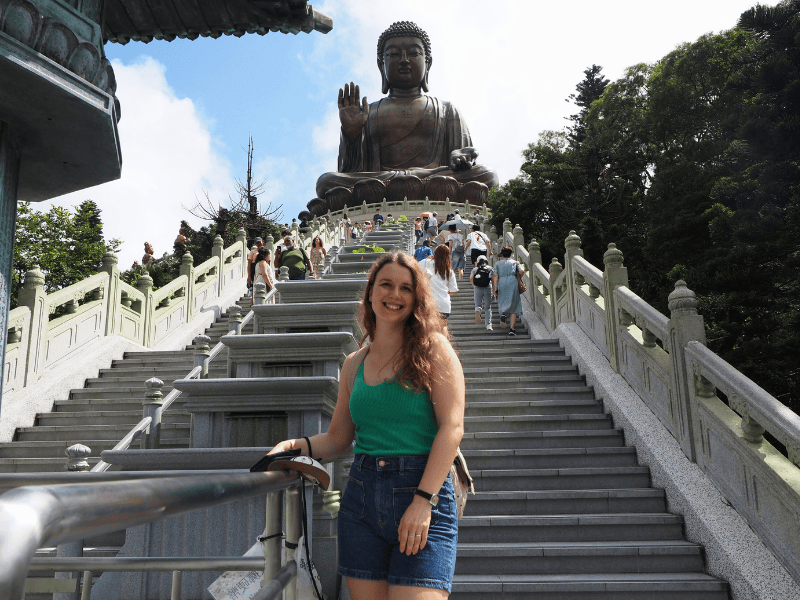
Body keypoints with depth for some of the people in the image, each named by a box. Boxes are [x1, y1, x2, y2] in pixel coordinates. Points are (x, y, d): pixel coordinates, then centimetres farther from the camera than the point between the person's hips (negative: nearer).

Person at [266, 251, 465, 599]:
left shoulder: (433, 348, 0)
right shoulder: (354, 364, 12)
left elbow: (452, 427, -8)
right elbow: (338, 438, 17)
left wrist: (423, 501, -16)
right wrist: (296, 446, -3)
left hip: (423, 491, -4)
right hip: (361, 495, 4)